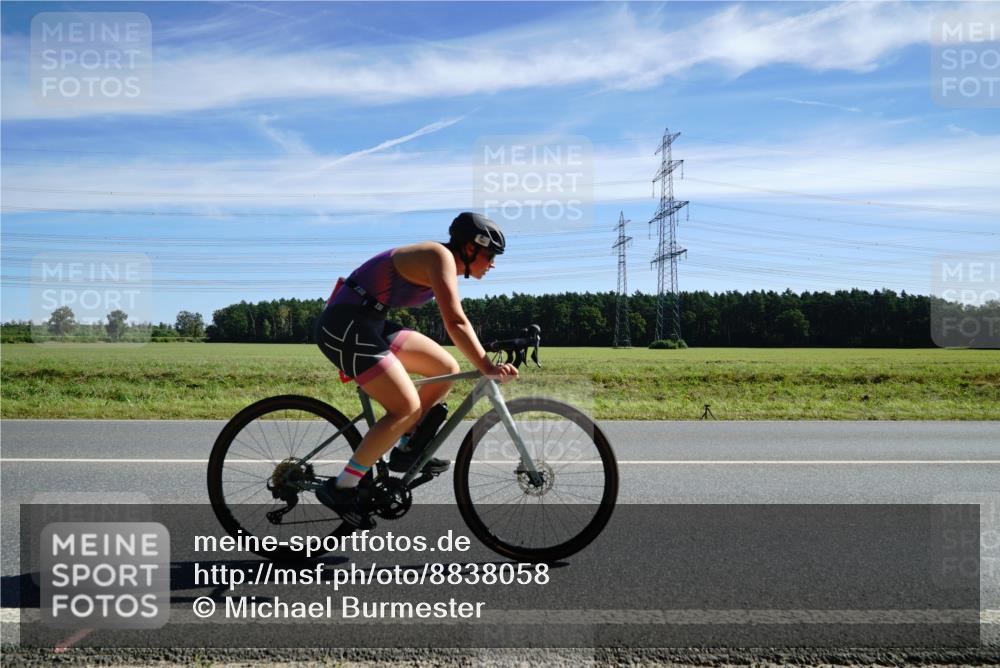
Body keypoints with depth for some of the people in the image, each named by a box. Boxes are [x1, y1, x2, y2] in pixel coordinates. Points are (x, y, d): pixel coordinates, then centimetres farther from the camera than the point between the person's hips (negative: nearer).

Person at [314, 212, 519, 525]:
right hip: (344, 326, -10)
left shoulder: (446, 265, 14)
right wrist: (486, 367, -30)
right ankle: (340, 488, -7)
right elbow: (455, 323, -26)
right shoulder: (440, 256, -16)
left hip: (368, 324, 10)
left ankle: (405, 450, 14)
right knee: (407, 408, -16)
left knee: (447, 369, 6)